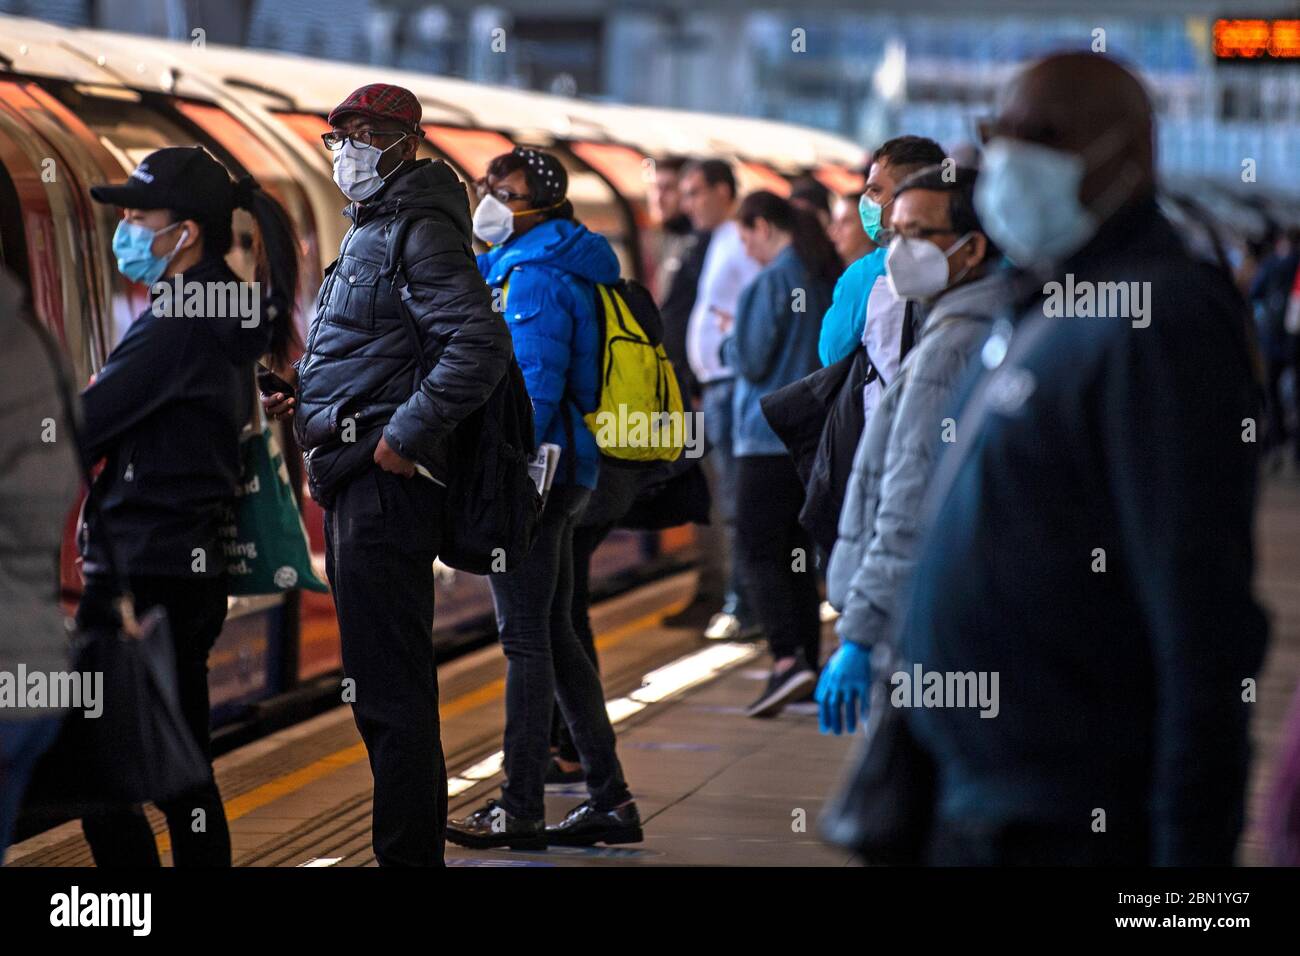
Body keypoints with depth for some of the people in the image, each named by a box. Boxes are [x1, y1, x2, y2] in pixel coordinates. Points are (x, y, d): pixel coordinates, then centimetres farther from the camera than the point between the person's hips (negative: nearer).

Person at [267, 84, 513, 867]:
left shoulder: (421, 232, -12)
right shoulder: (372, 232, 20)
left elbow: (480, 345, -24)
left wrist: (405, 436, -23)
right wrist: (307, 401, 14)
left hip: (385, 480, -11)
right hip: (357, 479, 11)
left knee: (391, 684, -8)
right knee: (380, 680, 16)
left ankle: (407, 852, -4)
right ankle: (415, 841, 24)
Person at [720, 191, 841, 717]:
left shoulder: (769, 283, -14)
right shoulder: (830, 279, 9)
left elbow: (751, 361, -15)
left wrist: (731, 336, 6)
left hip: (771, 435, -8)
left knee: (758, 552, -5)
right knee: (798, 553, 14)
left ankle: (787, 658, -19)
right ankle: (808, 661, 14)